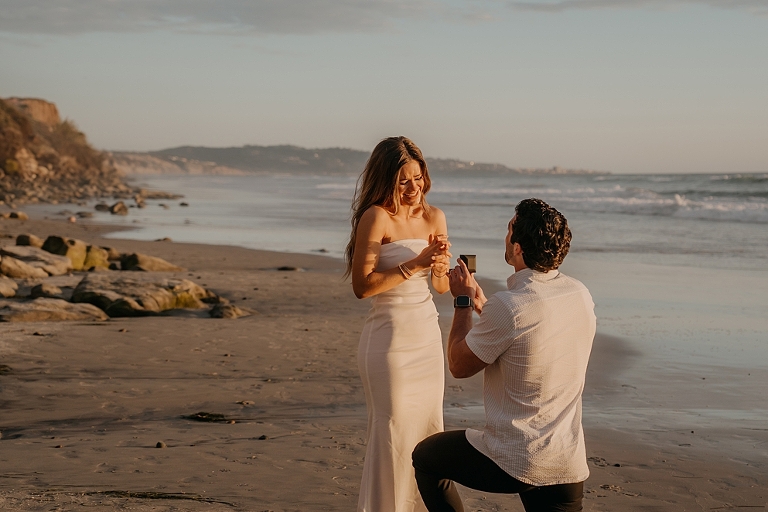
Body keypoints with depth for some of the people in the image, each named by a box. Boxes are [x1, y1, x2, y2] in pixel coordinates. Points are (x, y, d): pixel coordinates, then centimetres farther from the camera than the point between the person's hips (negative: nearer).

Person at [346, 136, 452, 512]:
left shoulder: (434, 217, 7)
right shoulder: (376, 217, -11)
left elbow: (442, 287, 13)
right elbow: (362, 286, -17)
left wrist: (440, 267, -9)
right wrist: (414, 264, -20)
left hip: (428, 334, 6)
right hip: (390, 336, -6)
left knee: (428, 427, 9)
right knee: (392, 431, -1)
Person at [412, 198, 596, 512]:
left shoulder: (506, 307, -21)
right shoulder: (581, 296, 1)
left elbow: (459, 366, -5)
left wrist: (463, 301, 6)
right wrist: (481, 305, 23)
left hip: (514, 462, -6)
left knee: (425, 456, 19)